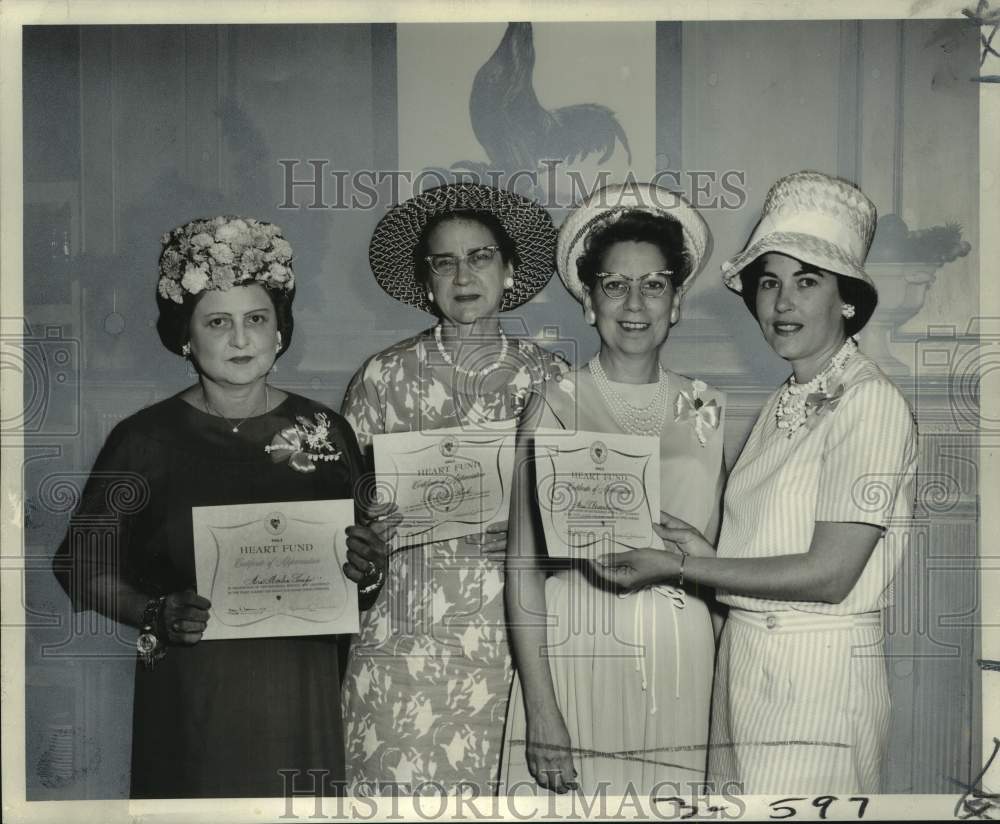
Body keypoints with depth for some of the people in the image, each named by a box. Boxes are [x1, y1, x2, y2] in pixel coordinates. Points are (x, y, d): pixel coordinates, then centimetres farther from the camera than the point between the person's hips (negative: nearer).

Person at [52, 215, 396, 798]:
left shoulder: (326, 430, 3)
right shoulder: (147, 439, -5)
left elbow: (369, 554, 12)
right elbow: (83, 563, -3)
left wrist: (367, 569, -10)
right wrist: (156, 615, -18)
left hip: (304, 690, 2)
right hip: (192, 694, -2)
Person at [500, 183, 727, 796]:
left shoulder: (706, 408, 6)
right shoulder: (558, 406, -3)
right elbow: (525, 565, -6)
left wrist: (723, 687, 5)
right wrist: (540, 709, -11)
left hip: (682, 673, 3)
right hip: (575, 661, -2)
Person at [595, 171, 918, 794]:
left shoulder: (871, 403, -11)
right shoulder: (783, 405, 12)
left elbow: (829, 574, -17)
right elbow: (763, 544, 10)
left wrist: (680, 567, -14)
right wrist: (704, 549, -8)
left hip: (818, 674, -6)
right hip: (744, 664, 6)